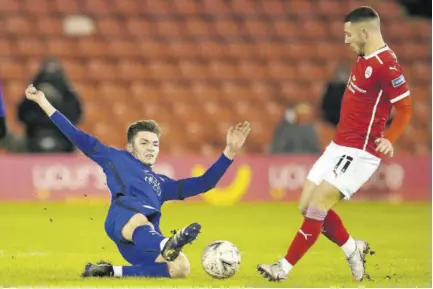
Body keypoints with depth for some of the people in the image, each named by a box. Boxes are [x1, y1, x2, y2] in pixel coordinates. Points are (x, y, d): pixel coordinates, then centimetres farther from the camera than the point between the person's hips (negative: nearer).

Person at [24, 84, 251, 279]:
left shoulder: (161, 183, 41)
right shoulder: (117, 159, 31)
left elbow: (204, 182, 39)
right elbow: (79, 138, 29)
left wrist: (230, 151, 32)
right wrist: (43, 102, 26)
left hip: (143, 244, 5)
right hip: (123, 215, -5)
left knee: (180, 267, -28)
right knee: (139, 221, -43)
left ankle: (111, 272, -19)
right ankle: (167, 245, -78)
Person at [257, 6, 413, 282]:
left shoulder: (386, 65, -19)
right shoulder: (365, 59, 11)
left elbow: (406, 107, -18)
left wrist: (389, 141, -24)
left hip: (359, 153, -10)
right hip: (339, 147, 10)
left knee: (317, 208, -13)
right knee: (307, 206, 9)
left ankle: (285, 268, -6)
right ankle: (353, 249, 22)